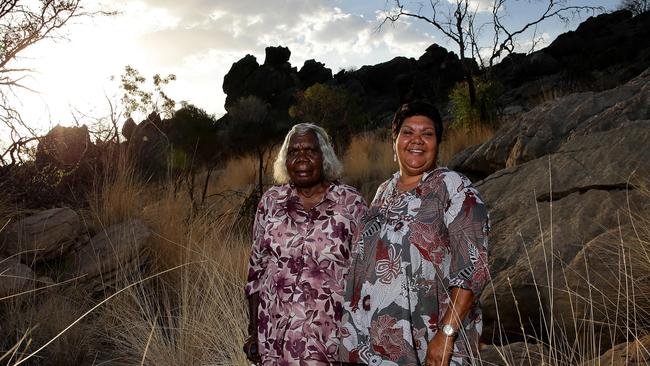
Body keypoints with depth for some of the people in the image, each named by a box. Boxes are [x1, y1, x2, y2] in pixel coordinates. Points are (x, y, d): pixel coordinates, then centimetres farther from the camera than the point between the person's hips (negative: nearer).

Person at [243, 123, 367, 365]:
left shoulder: (351, 203, -4)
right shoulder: (271, 201, 3)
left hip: (332, 335, -2)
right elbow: (257, 266, 6)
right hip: (276, 334, 2)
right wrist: (253, 332, 5)